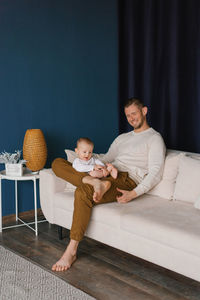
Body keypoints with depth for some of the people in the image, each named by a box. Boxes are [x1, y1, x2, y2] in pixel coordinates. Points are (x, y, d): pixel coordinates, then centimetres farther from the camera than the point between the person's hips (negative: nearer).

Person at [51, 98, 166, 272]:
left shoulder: (155, 138, 6)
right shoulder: (122, 138, 31)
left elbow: (155, 174, -5)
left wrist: (134, 194, -20)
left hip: (126, 181, -8)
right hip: (108, 174, 8)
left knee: (83, 192, -37)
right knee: (57, 163, -8)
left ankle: (71, 251, -31)